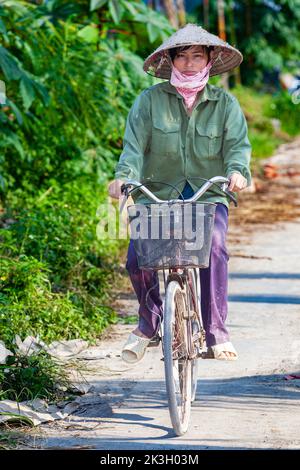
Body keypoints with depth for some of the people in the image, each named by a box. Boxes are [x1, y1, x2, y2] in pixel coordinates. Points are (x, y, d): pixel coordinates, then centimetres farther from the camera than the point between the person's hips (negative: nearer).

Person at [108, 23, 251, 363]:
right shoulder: (150, 100, 4)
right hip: (156, 195, 0)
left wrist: (238, 171, -26)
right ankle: (148, 323, 11)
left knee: (214, 245, -28)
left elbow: (238, 144, -3)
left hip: (209, 196, 0)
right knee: (137, 258, -18)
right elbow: (135, 145, -4)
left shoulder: (225, 103, 8)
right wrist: (124, 176, -23)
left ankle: (216, 334, -18)